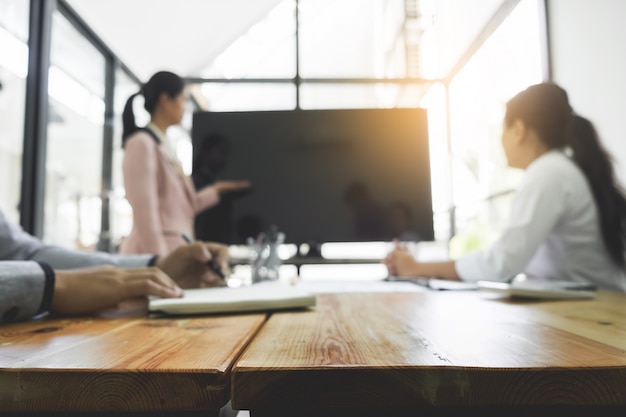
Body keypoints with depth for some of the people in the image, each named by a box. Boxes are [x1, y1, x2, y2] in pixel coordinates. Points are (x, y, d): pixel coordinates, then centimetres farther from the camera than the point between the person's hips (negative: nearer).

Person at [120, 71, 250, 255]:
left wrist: (218, 189, 18)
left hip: (174, 249, 8)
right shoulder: (142, 144, -10)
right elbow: (145, 214, -15)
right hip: (155, 252, -8)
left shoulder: (164, 145, 15)